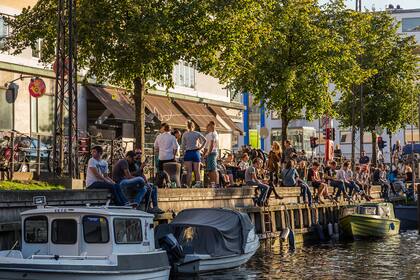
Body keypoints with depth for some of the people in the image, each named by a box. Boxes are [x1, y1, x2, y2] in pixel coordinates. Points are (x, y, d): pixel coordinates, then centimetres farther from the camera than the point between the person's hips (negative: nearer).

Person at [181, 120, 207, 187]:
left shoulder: (185, 134, 4)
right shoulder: (197, 133, 4)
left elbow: (183, 145, 2)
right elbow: (205, 140, -7)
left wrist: (184, 153, 10)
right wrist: (201, 147, -1)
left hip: (188, 153, 0)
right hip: (195, 152, 0)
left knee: (189, 171, -3)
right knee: (197, 170, 3)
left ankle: (188, 185, -9)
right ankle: (198, 183, -12)